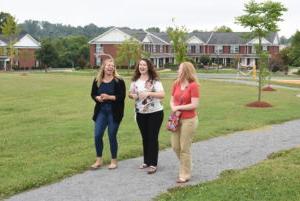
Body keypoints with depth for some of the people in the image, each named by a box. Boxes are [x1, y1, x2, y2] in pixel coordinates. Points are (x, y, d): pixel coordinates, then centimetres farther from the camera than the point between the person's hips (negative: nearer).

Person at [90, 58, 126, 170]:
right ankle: (99, 160, 17)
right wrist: (98, 98, -10)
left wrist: (109, 97, -22)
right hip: (101, 111, 4)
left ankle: (114, 161, 19)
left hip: (114, 112, -4)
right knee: (97, 135, 1)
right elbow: (93, 94, 11)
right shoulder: (97, 80, 6)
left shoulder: (119, 81, -7)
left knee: (112, 136, 3)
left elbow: (122, 96, -12)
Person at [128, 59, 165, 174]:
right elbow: (130, 94, 14)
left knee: (153, 138, -1)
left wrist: (148, 93, -30)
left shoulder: (155, 81, -11)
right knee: (145, 138, 14)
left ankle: (153, 164, 5)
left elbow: (162, 95, -19)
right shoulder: (135, 81, 5)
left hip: (155, 113, -5)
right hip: (140, 113, 5)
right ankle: (146, 161, 25)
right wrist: (133, 96, -9)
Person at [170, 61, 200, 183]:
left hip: (189, 120, -6)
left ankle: (185, 175, 14)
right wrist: (174, 109, -11)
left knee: (184, 148, 0)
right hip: (177, 119, 6)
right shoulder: (176, 84, 6)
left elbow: (194, 105, -16)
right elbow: (172, 101, 10)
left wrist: (178, 107, -13)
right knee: (175, 146, 12)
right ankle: (186, 166, 35)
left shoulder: (193, 85, -13)